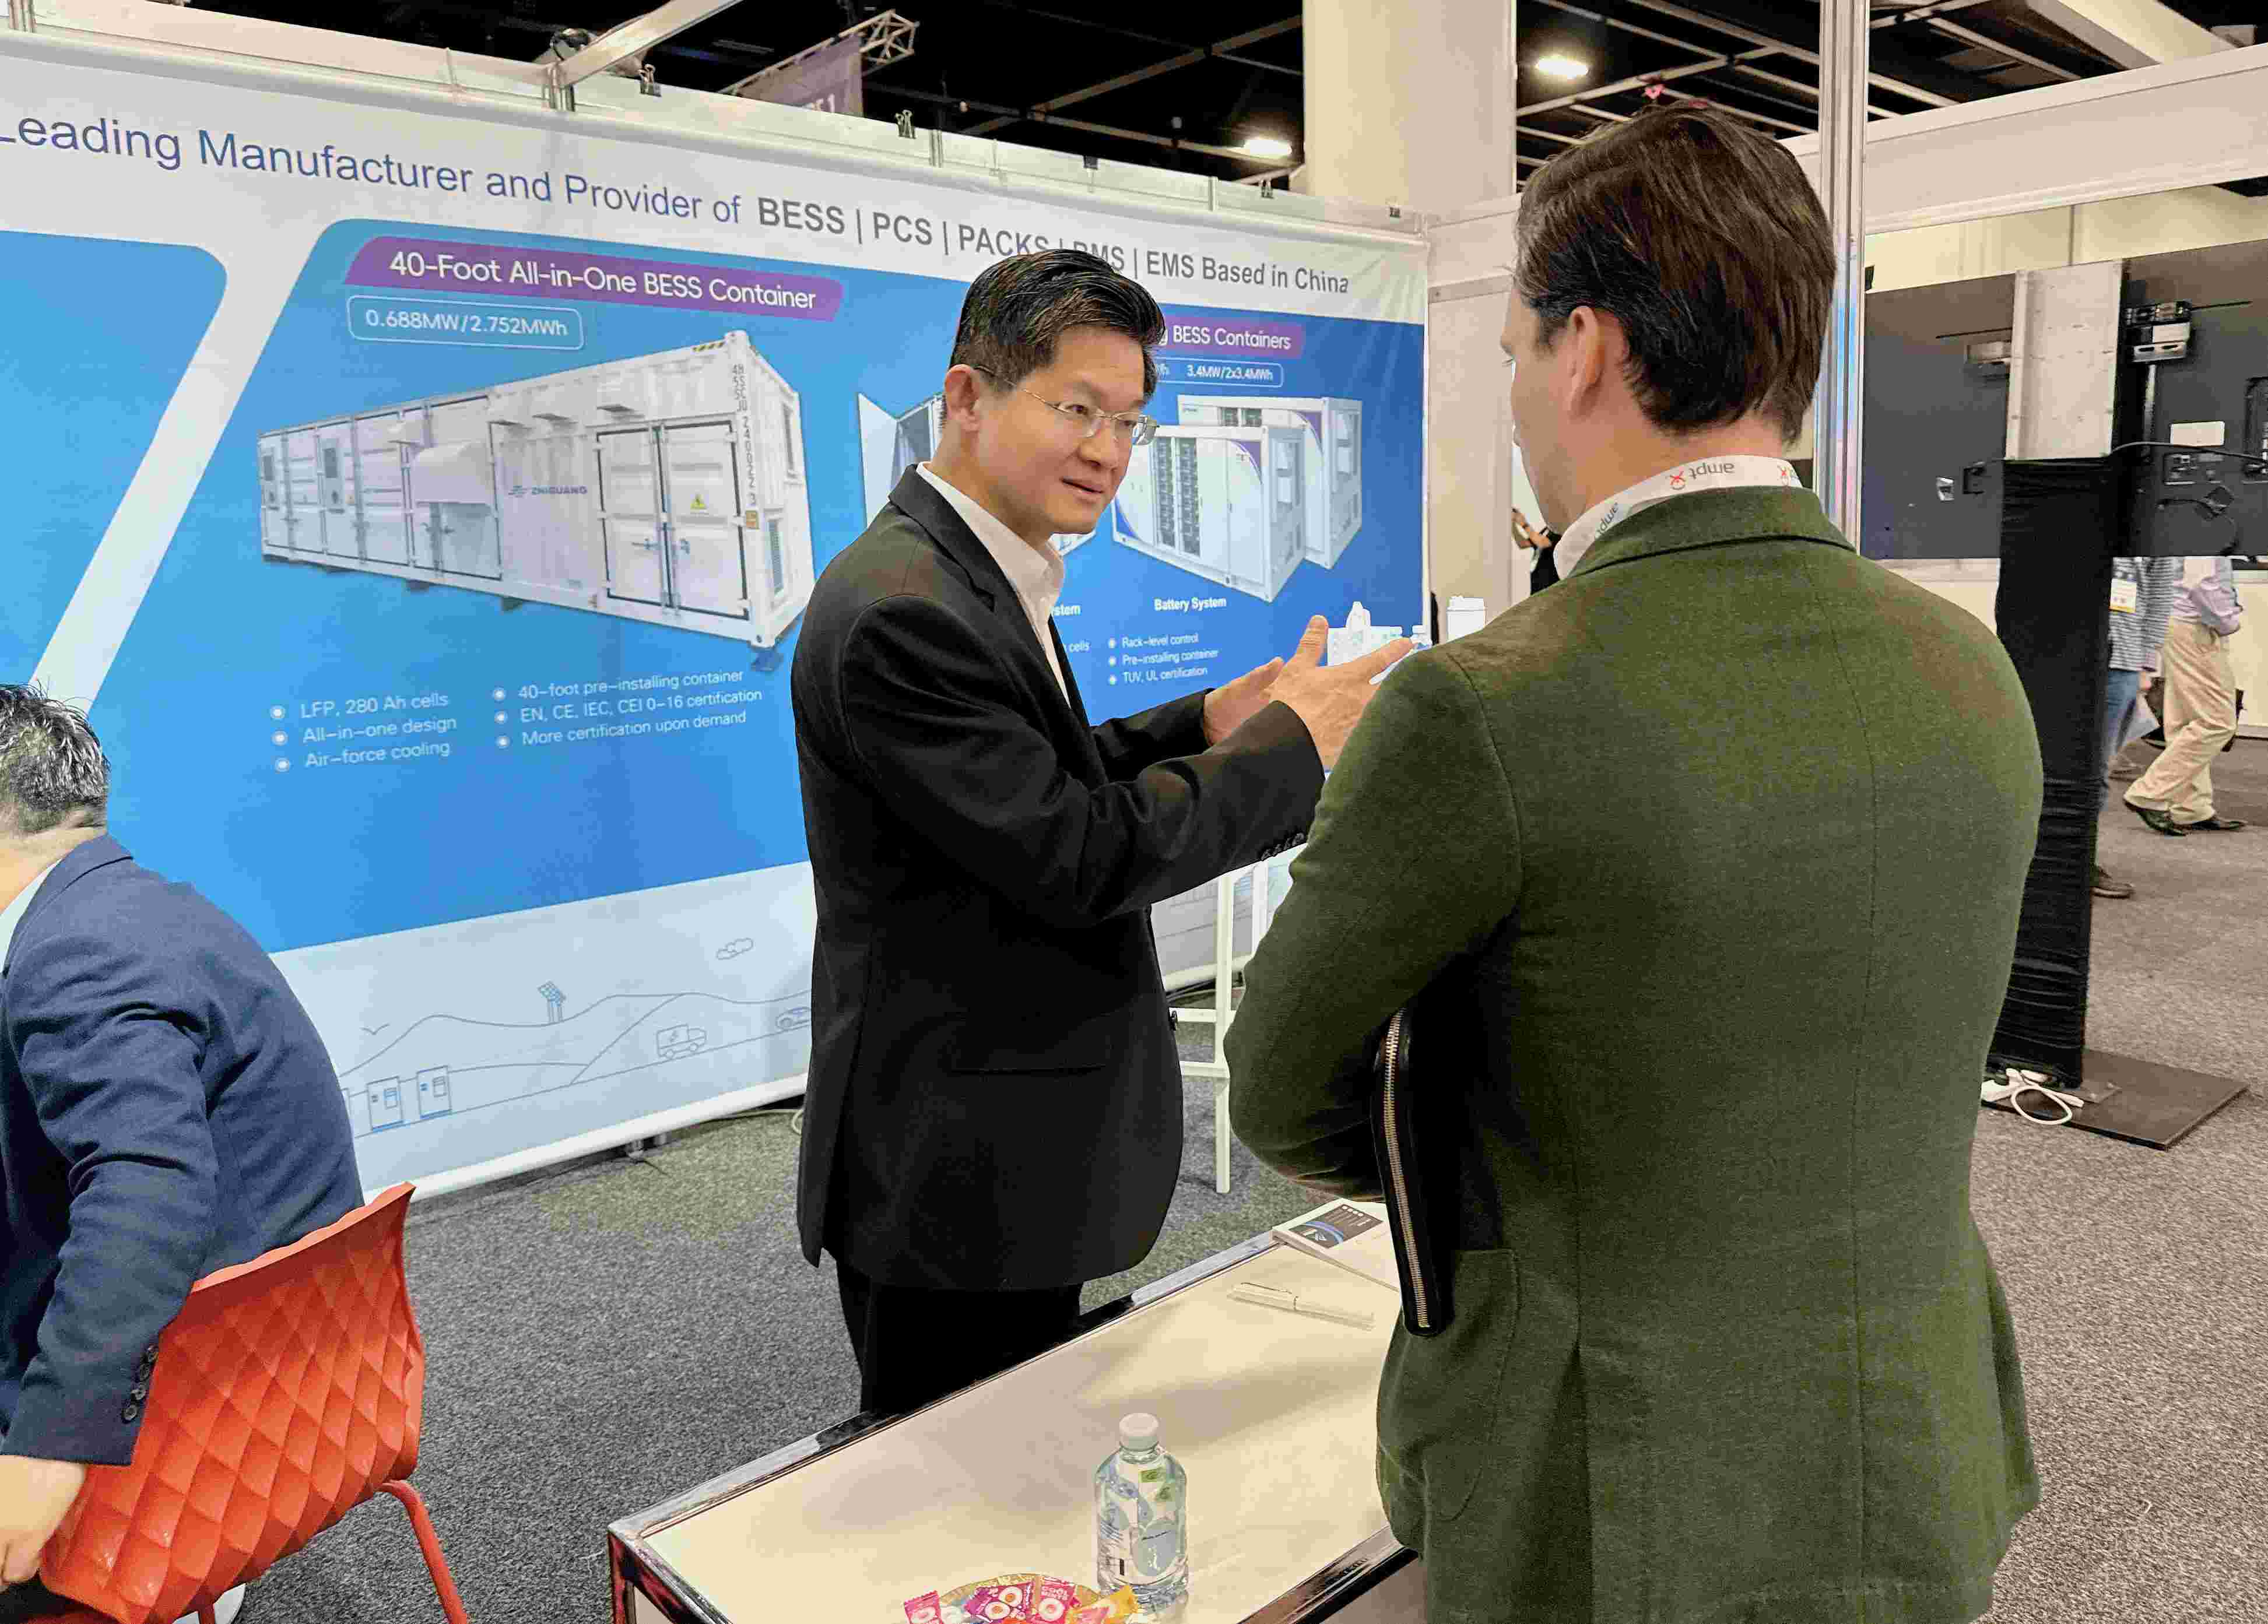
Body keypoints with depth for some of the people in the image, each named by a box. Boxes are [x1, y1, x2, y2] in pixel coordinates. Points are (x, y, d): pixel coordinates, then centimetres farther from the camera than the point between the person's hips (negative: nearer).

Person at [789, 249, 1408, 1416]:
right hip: (951, 1178, -10)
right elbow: (1074, 860, -25)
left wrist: (1201, 728, 2)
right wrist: (1290, 744, -16)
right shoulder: (902, 610, -23)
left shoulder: (981, 575, 10)